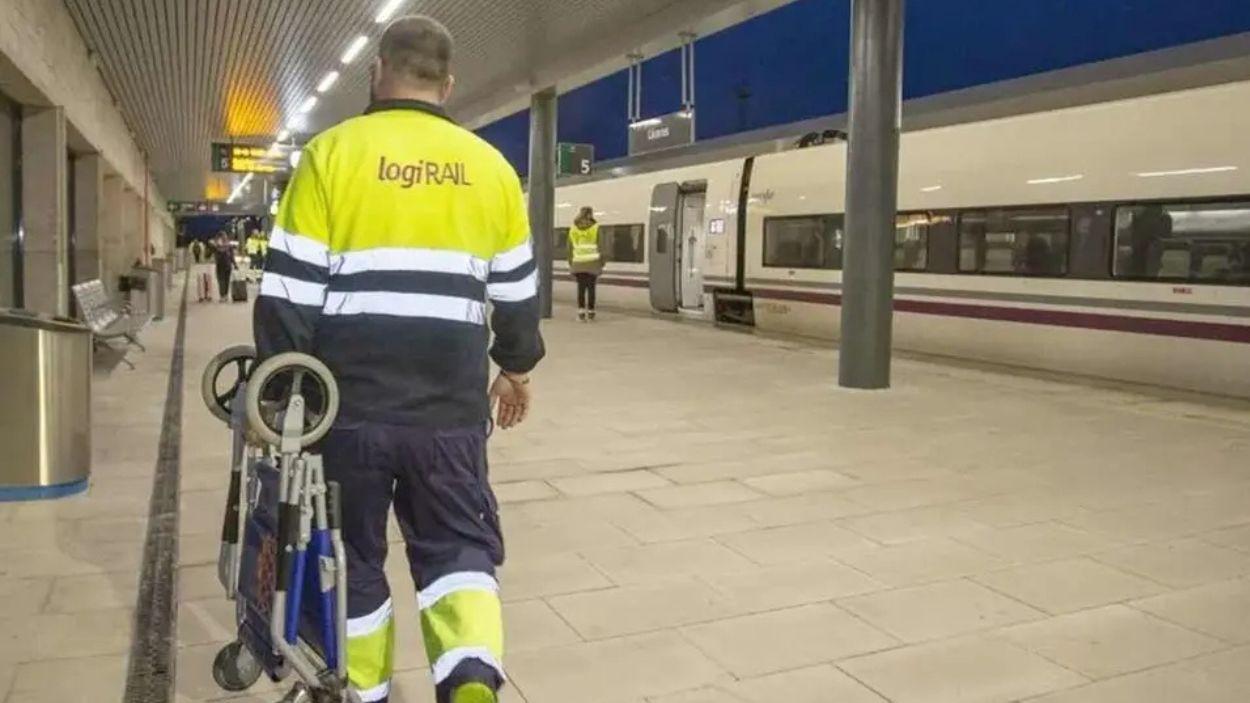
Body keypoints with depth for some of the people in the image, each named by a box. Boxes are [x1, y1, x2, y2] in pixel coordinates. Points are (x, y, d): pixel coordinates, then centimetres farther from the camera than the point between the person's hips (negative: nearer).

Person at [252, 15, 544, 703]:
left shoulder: (332, 153, -4)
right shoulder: (489, 165, 6)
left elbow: (289, 293, -6)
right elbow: (517, 293, 12)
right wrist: (516, 367, 27)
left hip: (349, 403, -1)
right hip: (450, 405, 2)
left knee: (353, 554, 16)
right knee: (458, 543, 14)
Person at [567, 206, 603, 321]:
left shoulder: (573, 229, 7)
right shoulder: (596, 228, -1)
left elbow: (570, 248, 7)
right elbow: (600, 247, -3)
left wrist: (571, 265, 12)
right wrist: (601, 265, 4)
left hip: (578, 264, 2)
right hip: (592, 264, -2)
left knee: (581, 288, 5)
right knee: (591, 288, 5)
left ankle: (581, 312, -3)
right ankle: (590, 312, 9)